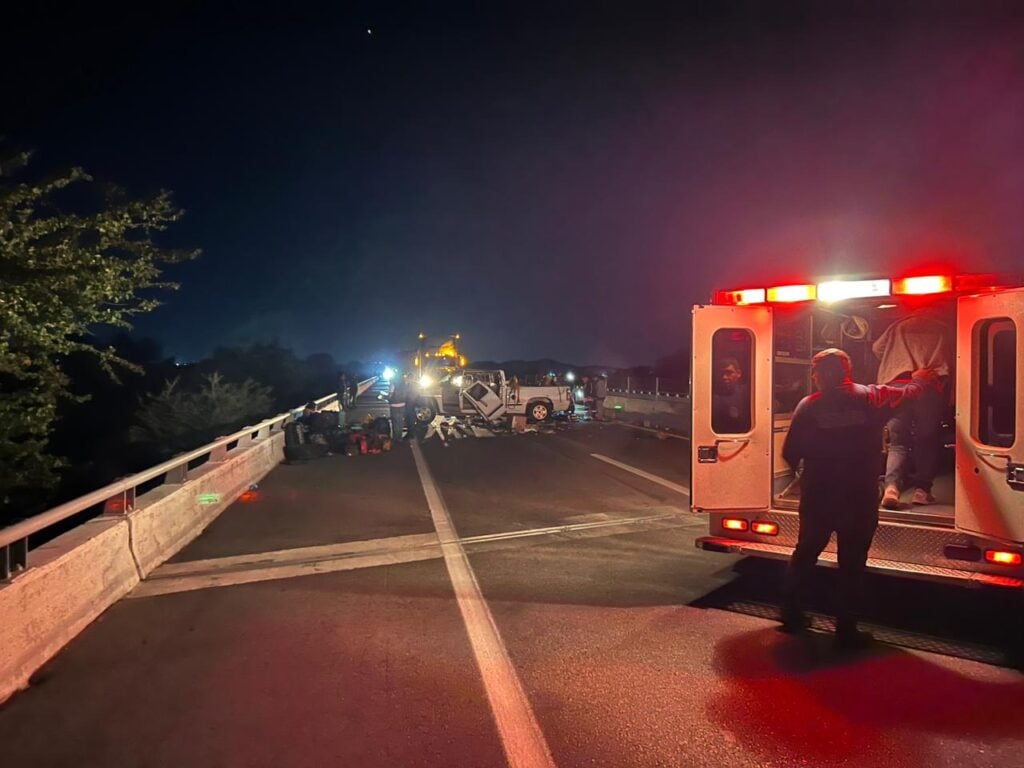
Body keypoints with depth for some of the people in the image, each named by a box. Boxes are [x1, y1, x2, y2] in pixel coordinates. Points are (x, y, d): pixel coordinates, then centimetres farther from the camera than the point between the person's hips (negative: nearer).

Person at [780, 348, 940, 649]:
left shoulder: (808, 406, -6)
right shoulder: (870, 397, -5)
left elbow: (790, 454, -4)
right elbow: (909, 393, 14)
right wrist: (921, 380, 36)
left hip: (817, 499, 1)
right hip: (859, 500, -1)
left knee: (804, 554, 18)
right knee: (852, 564, 9)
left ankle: (792, 614, 27)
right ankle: (846, 629, 15)